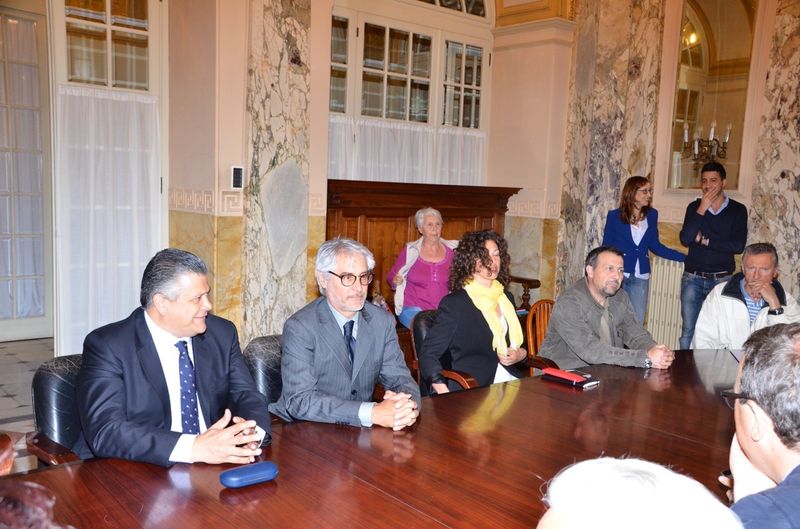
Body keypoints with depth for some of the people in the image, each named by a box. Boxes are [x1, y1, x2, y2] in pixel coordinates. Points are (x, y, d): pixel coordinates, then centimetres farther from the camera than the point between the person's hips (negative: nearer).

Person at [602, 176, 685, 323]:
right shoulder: (615, 216, -2)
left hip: (640, 278, 3)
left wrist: (686, 257, 10)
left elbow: (655, 246, 13)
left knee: (637, 323, 2)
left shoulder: (652, 215, 7)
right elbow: (606, 247, 2)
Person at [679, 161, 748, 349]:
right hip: (693, 278, 1)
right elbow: (685, 239, -8)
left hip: (722, 279, -1)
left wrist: (704, 240, -8)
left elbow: (738, 246, -9)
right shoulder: (694, 207, 6)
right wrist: (702, 209, -12)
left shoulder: (738, 210, 2)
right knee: (688, 331, 2)